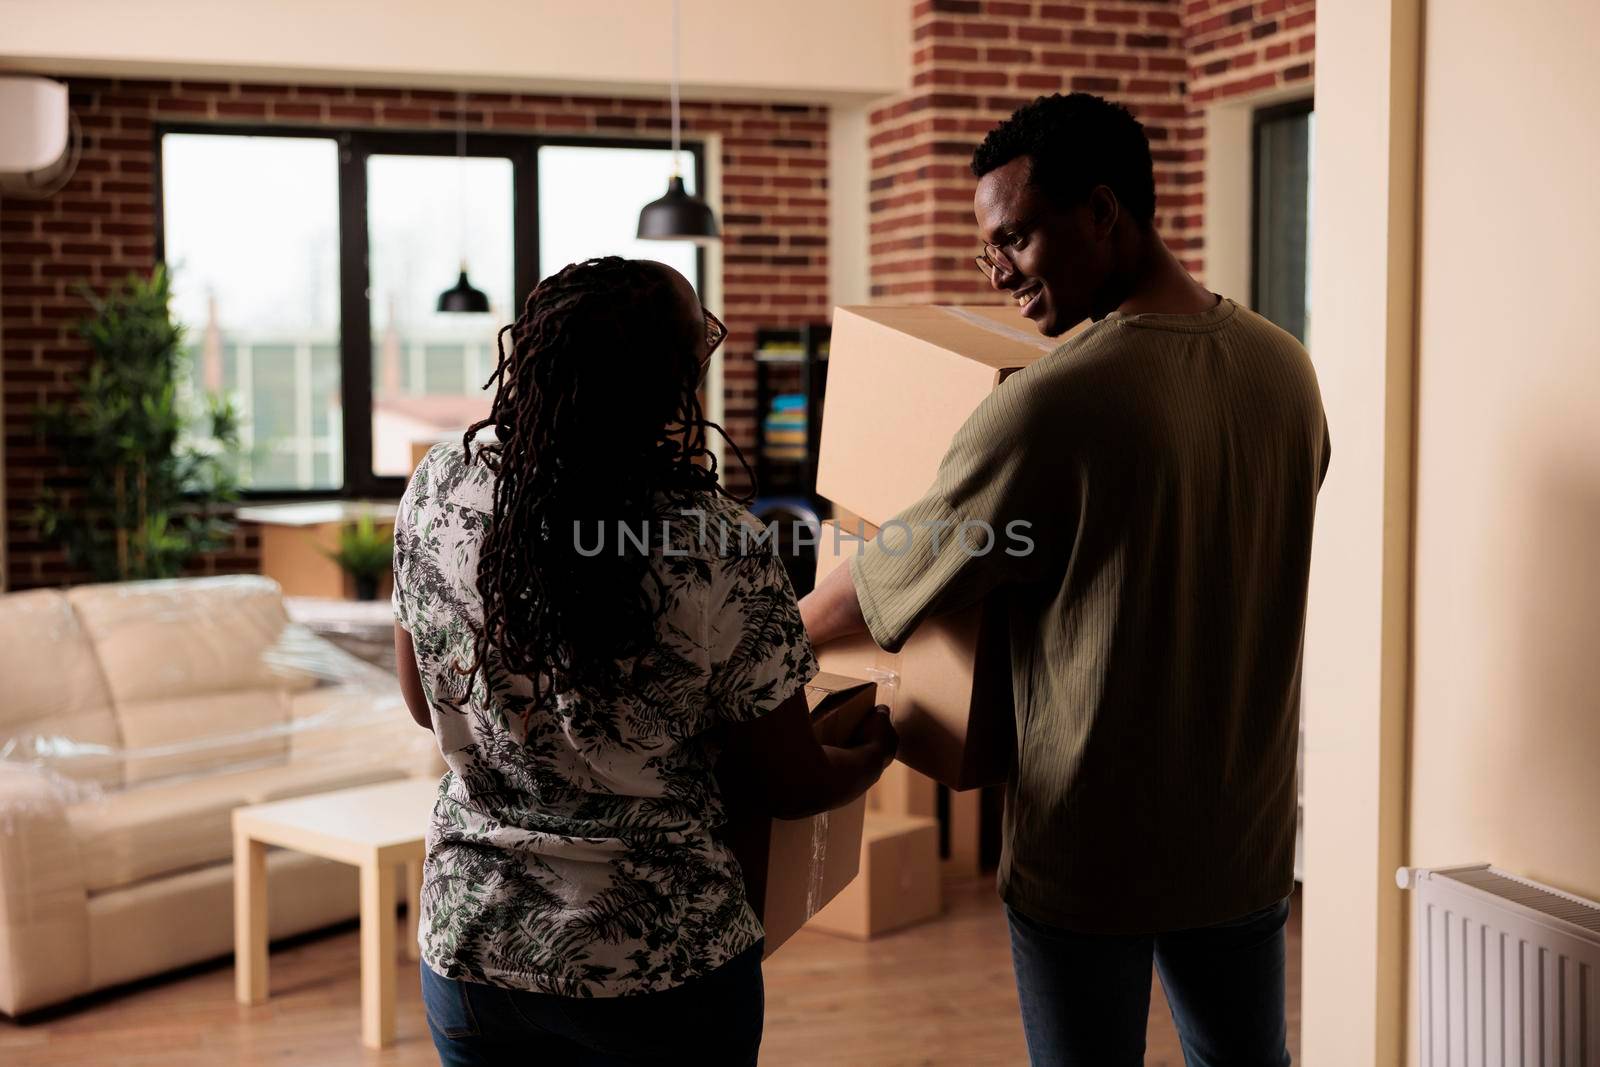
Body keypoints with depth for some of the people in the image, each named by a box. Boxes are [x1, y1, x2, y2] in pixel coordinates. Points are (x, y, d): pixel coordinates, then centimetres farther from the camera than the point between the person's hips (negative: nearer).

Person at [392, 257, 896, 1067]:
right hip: (658, 965, -3)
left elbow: (426, 704, 5)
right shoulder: (716, 551, -21)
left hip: (467, 946, 3)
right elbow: (793, 787, -8)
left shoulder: (436, 492, -11)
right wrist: (877, 750, 14)